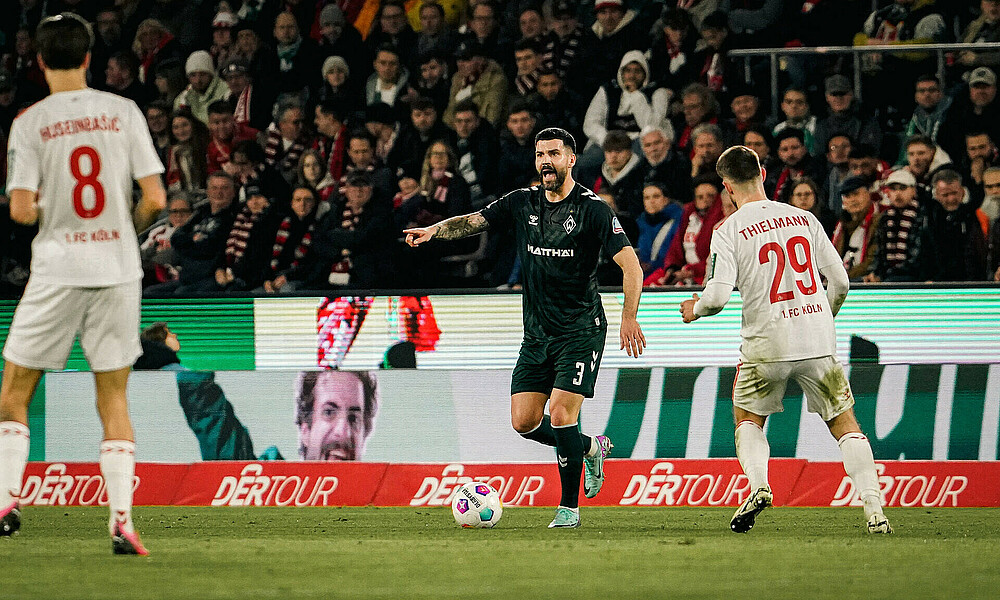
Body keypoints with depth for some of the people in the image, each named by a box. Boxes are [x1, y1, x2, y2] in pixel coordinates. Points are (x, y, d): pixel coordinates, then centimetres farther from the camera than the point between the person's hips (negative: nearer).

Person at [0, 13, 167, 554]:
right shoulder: (124, 112, 1)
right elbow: (155, 199, -3)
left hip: (57, 270, -2)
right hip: (118, 268, 2)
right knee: (113, 398, 7)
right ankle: (121, 520, -2)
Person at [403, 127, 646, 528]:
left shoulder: (592, 209, -10)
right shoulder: (522, 203, 5)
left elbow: (630, 264, -14)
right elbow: (473, 222, -1)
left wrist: (629, 318, -24)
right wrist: (434, 231, -21)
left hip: (580, 332, -5)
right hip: (537, 333, 5)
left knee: (561, 415, -16)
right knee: (524, 421, 0)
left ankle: (570, 507, -2)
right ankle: (590, 448, 27)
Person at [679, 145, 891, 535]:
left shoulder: (728, 232, -5)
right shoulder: (803, 219, 6)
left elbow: (718, 296, -13)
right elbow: (840, 282, 8)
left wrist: (695, 309, 10)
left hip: (766, 345, -2)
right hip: (819, 342, 2)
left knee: (747, 419, 21)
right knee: (844, 424, 10)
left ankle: (758, 484, -5)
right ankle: (874, 508, -5)